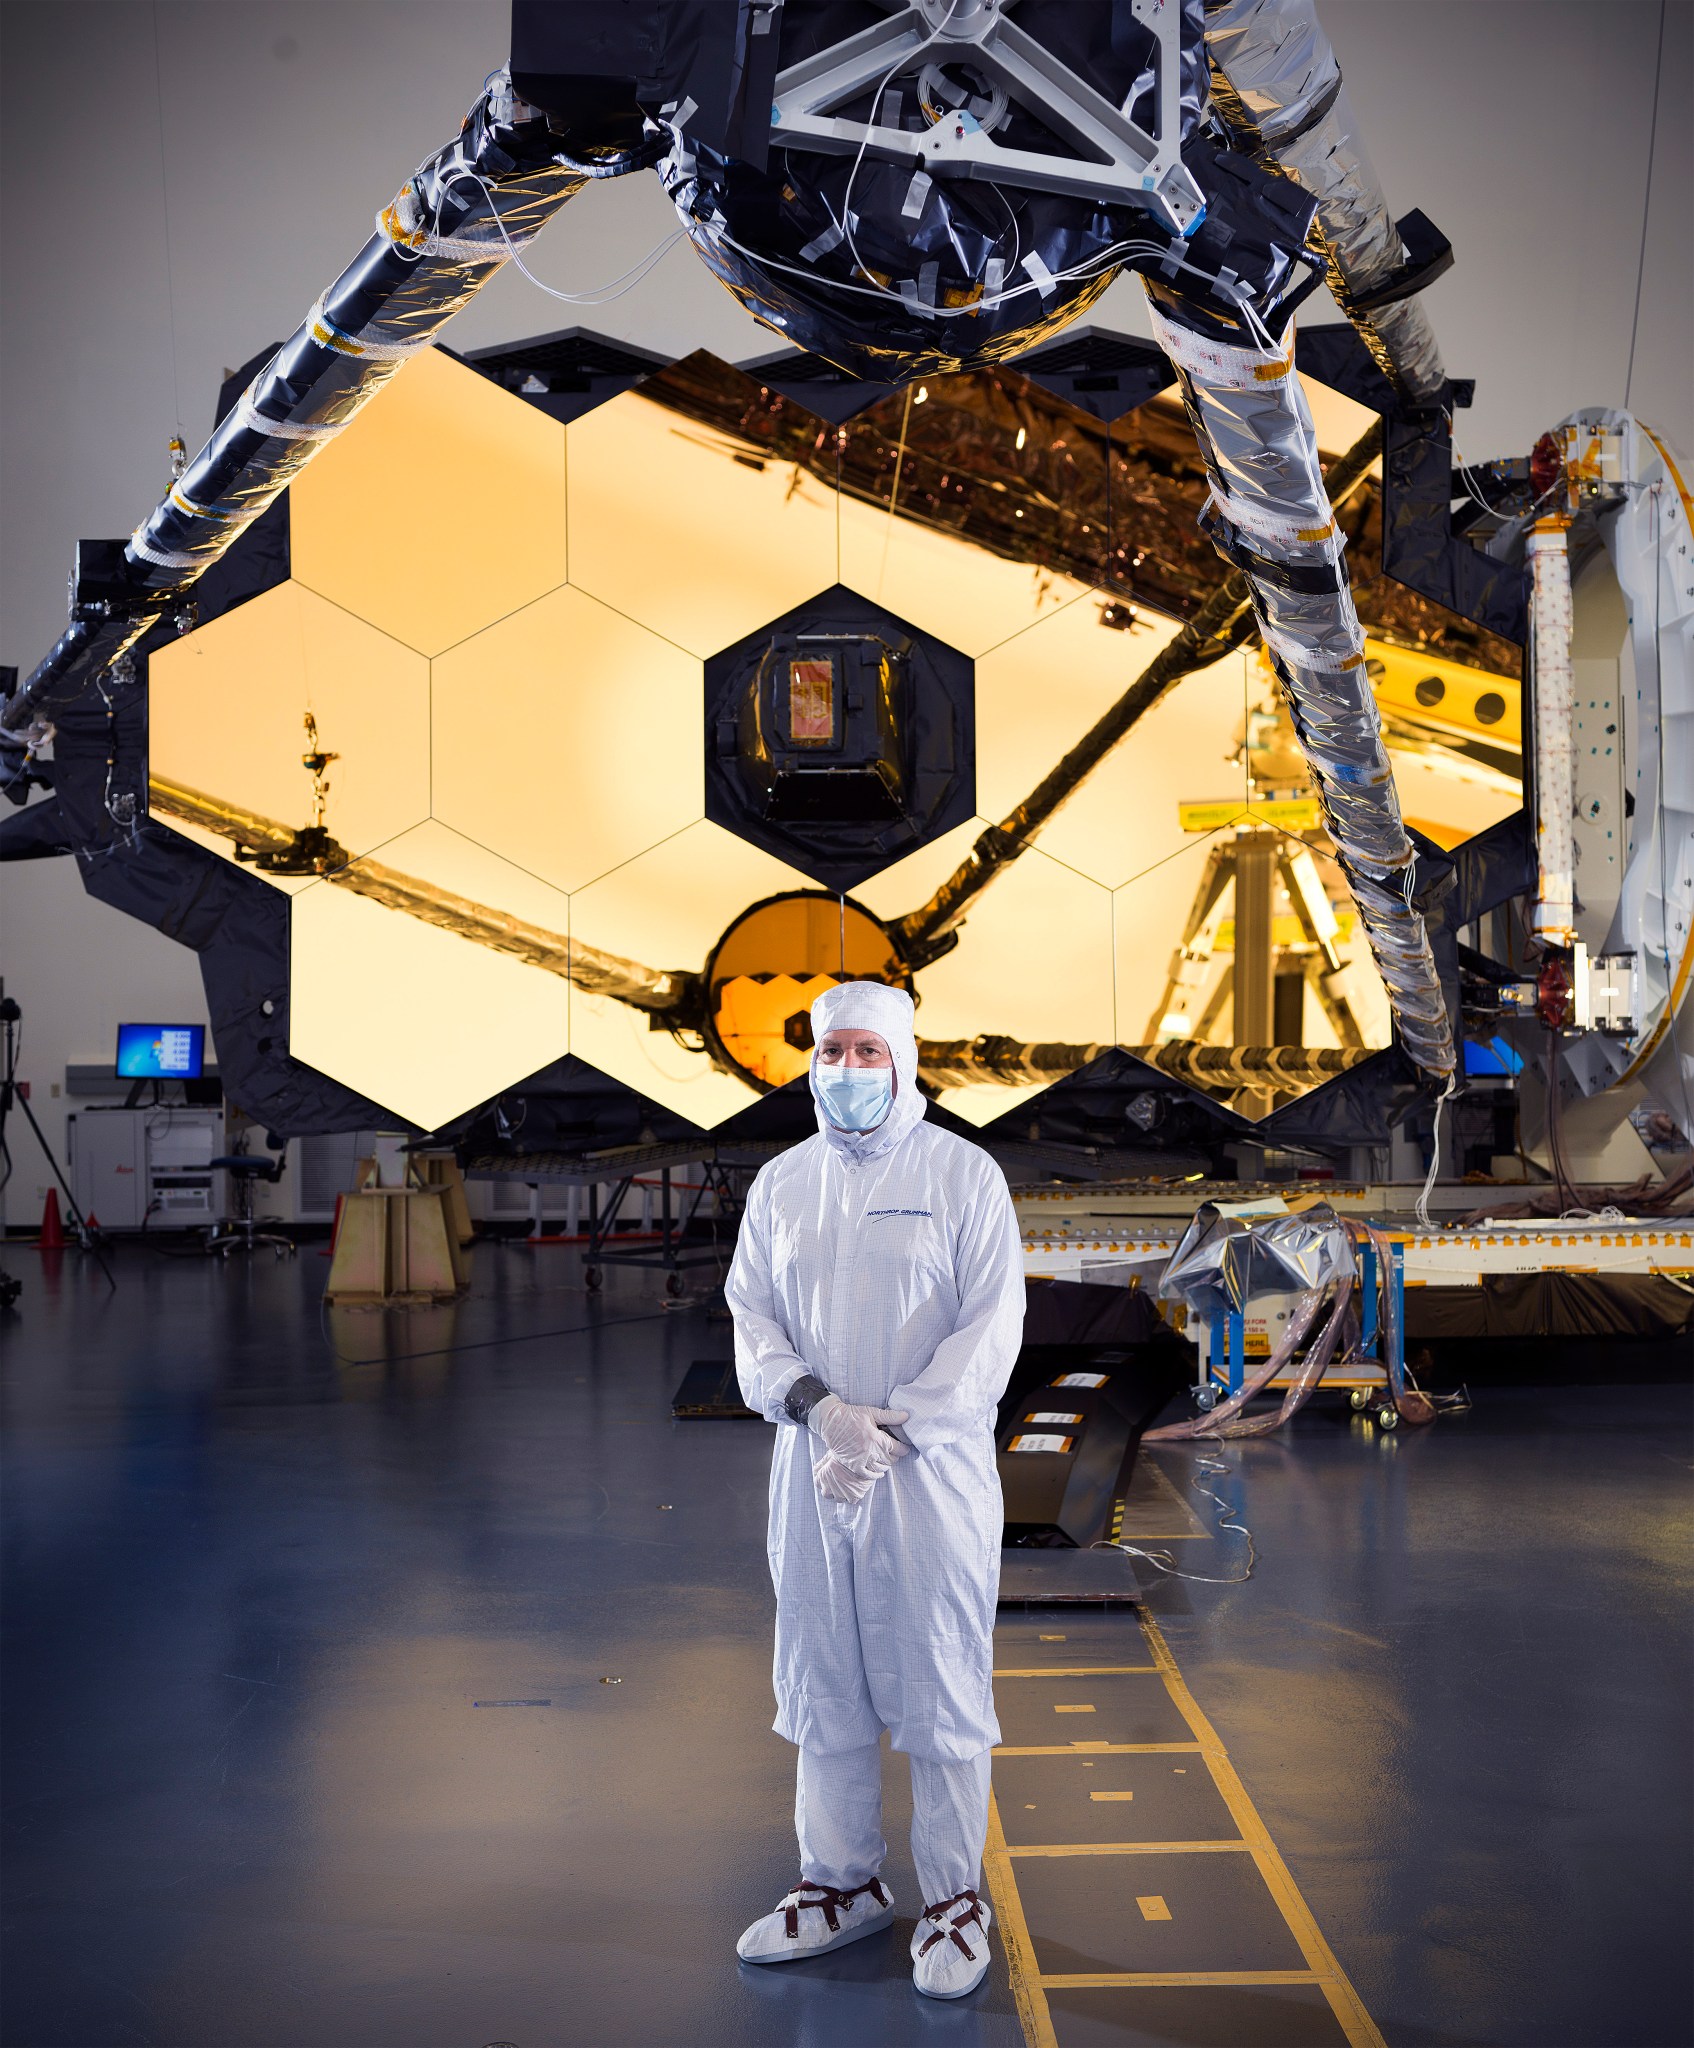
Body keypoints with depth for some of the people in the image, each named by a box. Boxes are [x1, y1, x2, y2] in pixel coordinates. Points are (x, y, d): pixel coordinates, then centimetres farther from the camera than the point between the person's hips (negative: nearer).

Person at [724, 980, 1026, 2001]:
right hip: (812, 1468, 4)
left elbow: (992, 1324, -9)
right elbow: (754, 1313, 6)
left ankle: (957, 1896, 18)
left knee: (941, 1689, 2)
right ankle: (842, 1882, 29)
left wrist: (891, 1431, -17)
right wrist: (817, 1405, -13)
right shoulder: (782, 1183, 9)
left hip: (933, 1469, -4)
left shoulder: (965, 1175, -3)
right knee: (822, 1685, 12)